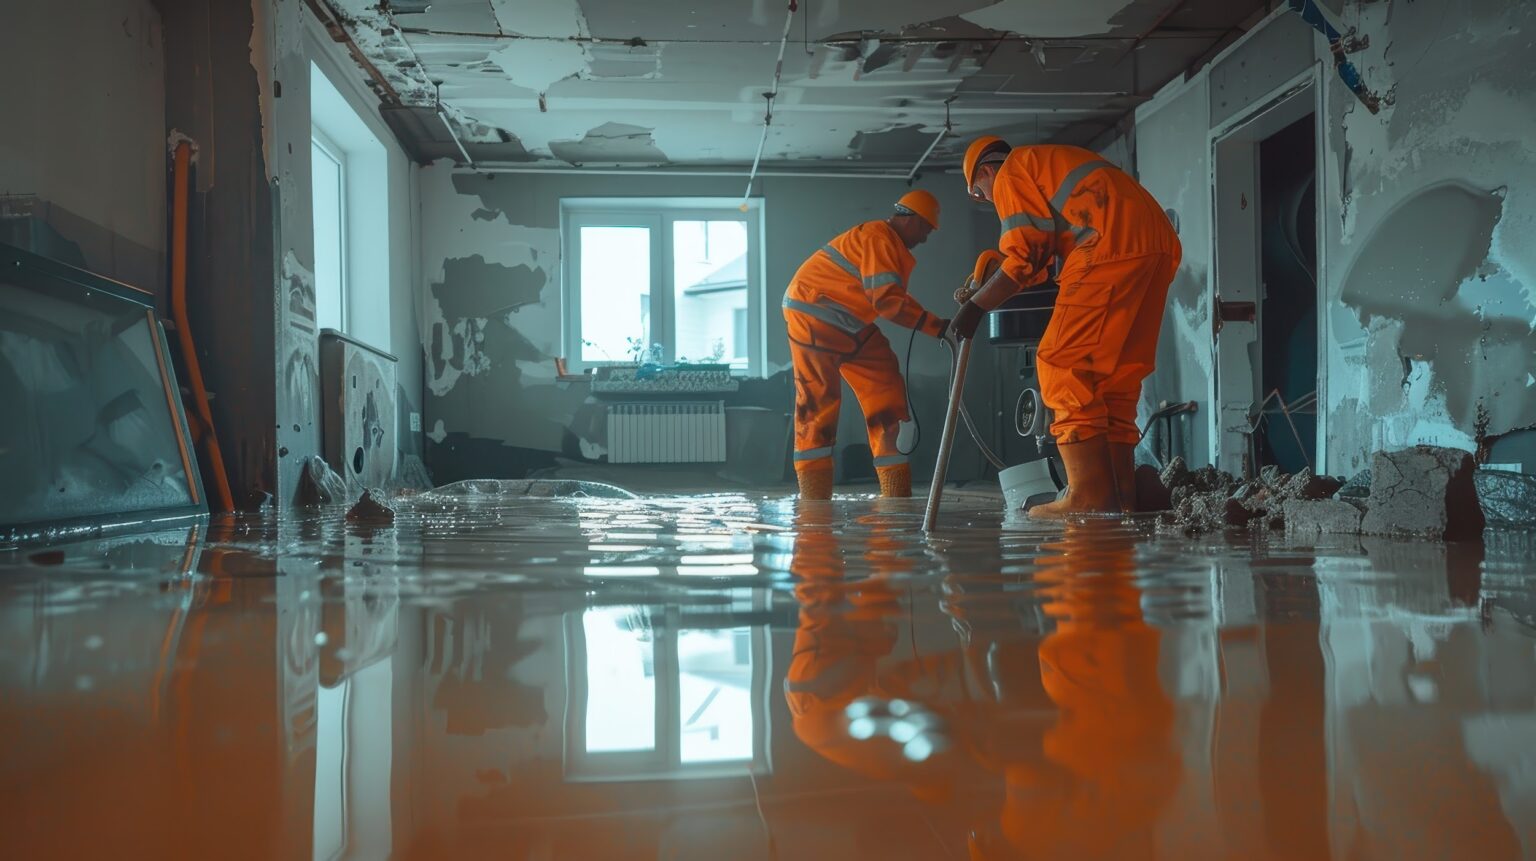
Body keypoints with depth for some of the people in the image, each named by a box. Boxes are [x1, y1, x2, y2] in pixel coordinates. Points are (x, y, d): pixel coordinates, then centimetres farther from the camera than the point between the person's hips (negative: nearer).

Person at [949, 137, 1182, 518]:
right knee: (1117, 372, 11)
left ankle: (1089, 496, -14)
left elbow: (1026, 254, -3)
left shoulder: (1010, 173, 8)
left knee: (1063, 364, -8)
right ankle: (1120, 497, 9)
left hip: (1111, 246, -9)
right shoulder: (1053, 162, 35)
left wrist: (976, 306, 2)